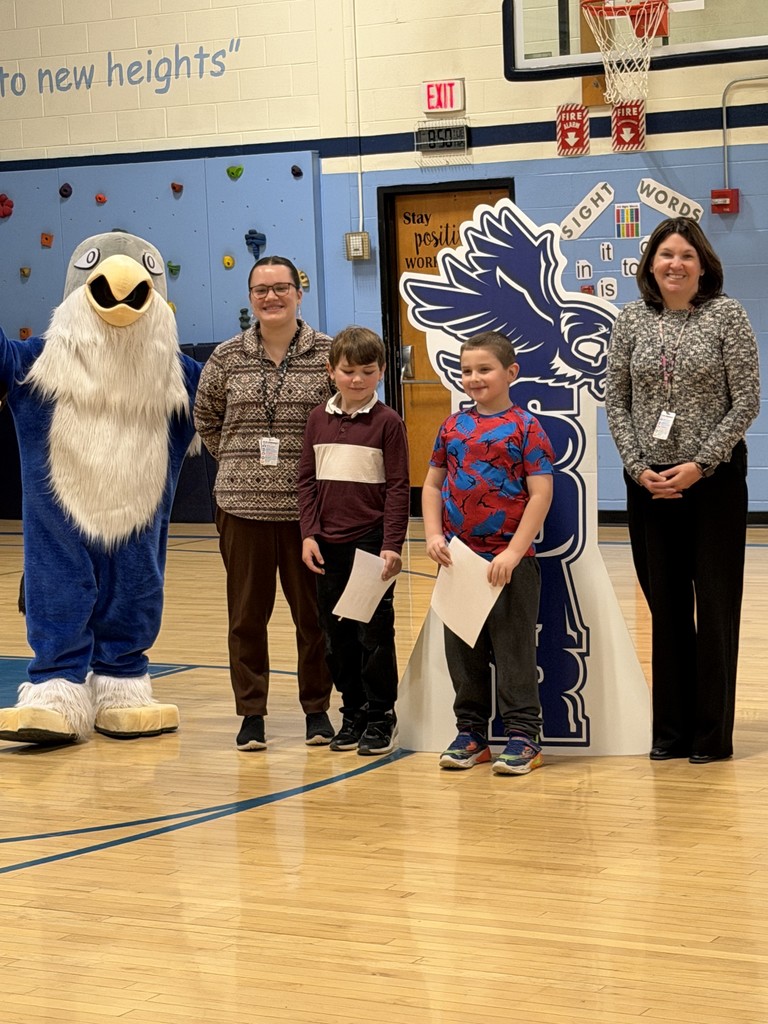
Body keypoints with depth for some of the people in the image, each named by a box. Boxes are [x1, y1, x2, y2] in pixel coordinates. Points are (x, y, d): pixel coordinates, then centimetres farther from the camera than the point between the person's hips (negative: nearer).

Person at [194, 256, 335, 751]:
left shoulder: (327, 353, -2)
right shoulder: (228, 357, 3)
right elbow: (206, 418, 17)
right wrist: (239, 460, 13)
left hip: (308, 505, -1)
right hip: (243, 505, 2)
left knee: (313, 610, 6)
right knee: (247, 613, 6)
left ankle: (317, 708, 19)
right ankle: (252, 714, 15)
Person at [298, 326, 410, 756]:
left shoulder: (388, 422, -5)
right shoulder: (319, 419, 7)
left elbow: (399, 487, -7)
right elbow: (308, 480, 10)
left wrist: (392, 545, -12)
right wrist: (309, 533, 1)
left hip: (372, 542, -4)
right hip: (329, 543, 4)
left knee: (375, 632, 1)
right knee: (336, 633, 10)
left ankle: (381, 716, 11)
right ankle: (353, 713, 21)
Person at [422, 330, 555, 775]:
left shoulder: (525, 427, -7)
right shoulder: (453, 427, 8)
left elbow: (541, 494, -11)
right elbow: (432, 484, 13)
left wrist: (513, 553, -16)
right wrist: (433, 535, -2)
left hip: (510, 561, -5)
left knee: (514, 649, 1)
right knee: (463, 650, 11)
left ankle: (523, 735, 8)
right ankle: (471, 733, 21)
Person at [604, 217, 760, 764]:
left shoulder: (727, 315, -5)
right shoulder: (632, 320, 4)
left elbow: (747, 401, -7)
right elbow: (617, 401, 6)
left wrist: (699, 464, -13)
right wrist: (638, 466, -6)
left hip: (715, 478, -3)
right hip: (650, 482, 3)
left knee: (715, 605, 1)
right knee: (665, 605, 7)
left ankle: (712, 734, 9)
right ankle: (671, 730, 15)